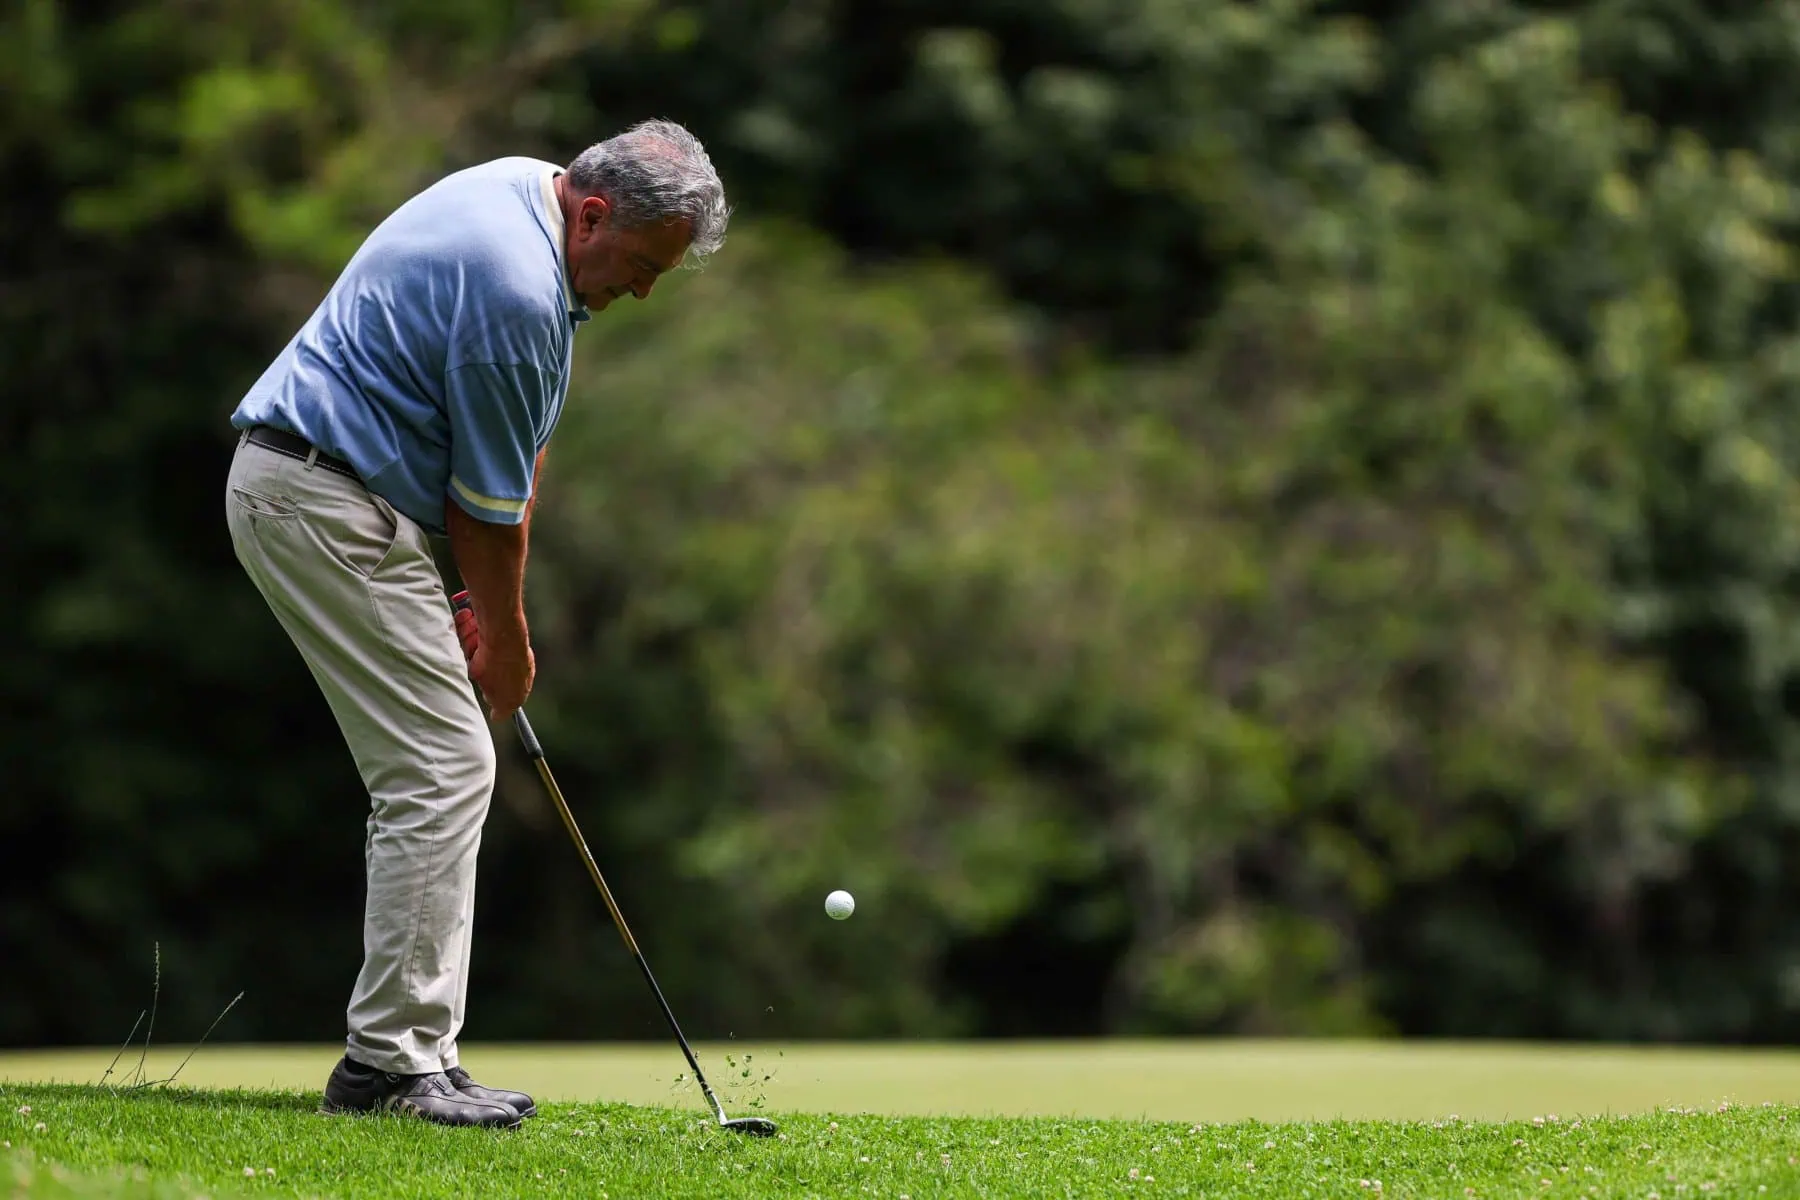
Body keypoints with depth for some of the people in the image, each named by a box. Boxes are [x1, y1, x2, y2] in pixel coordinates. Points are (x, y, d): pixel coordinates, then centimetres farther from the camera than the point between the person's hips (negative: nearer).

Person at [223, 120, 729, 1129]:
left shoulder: (533, 193, 9)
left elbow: (515, 458, 15)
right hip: (329, 503, -11)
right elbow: (489, 498, -13)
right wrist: (507, 638, 1)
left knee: (431, 775, 10)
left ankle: (396, 1058, 11)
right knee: (444, 769, -11)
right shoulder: (515, 290, -24)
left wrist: (496, 611, 13)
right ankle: (398, 1058, -9)